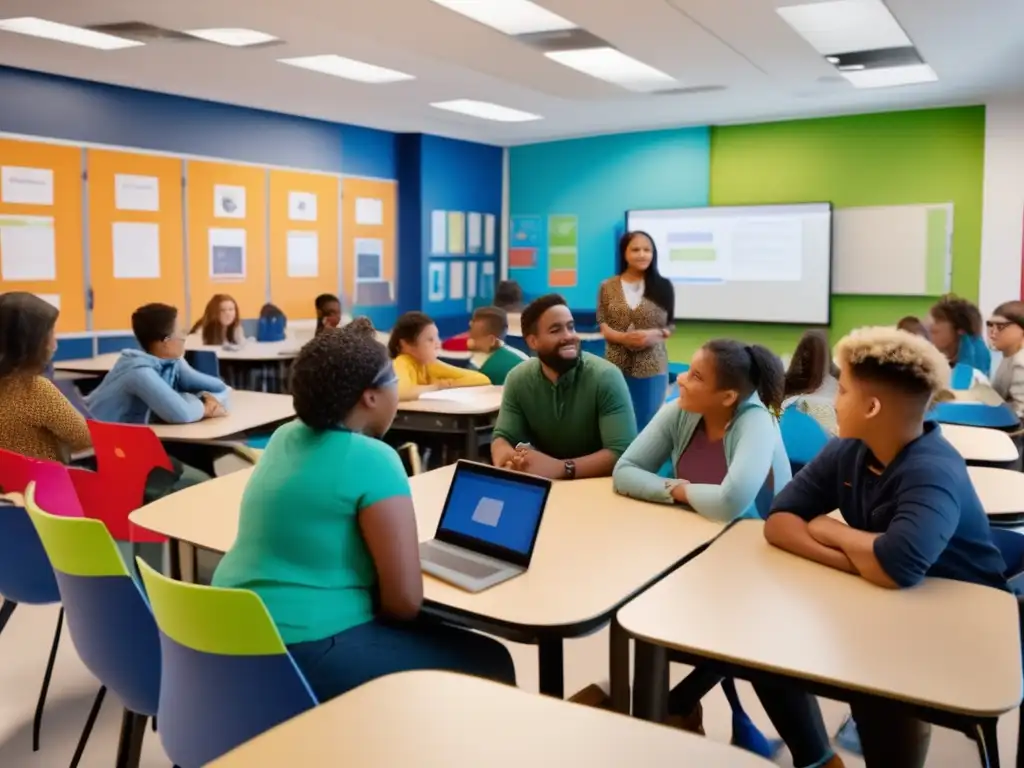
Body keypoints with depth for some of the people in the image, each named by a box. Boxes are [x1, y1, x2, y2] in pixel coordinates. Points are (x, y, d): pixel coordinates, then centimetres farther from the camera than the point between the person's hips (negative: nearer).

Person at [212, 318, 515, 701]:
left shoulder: (284, 438, 6)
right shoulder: (371, 459, -18)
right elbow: (406, 600, -18)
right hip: (307, 652, -9)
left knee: (429, 630, 26)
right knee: (489, 663, 2)